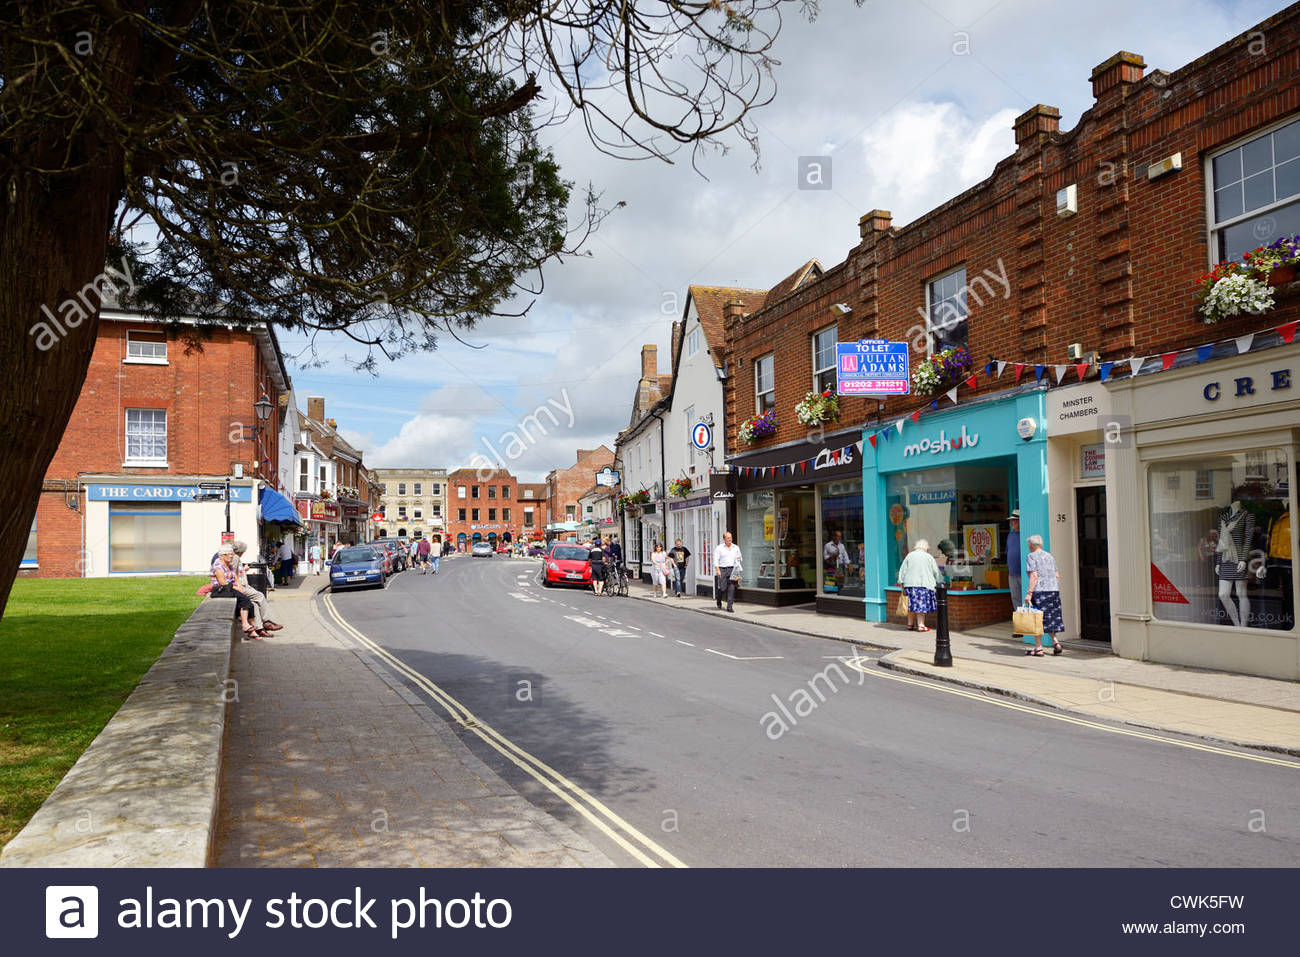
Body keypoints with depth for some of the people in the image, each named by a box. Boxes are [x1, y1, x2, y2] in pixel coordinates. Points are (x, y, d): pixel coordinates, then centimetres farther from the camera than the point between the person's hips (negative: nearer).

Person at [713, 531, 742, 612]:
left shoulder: (736, 548, 12)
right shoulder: (719, 548, 2)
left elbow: (739, 559, 20)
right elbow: (716, 560, -2)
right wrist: (717, 570, -13)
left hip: (732, 569, 2)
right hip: (722, 569, -2)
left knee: (731, 588, -9)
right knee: (722, 588, -4)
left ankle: (730, 606, -6)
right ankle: (718, 600, 28)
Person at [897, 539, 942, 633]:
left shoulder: (910, 555, 8)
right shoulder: (929, 557, 3)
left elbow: (902, 570, 7)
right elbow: (936, 572, 8)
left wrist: (901, 583, 11)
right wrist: (940, 582, 22)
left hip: (910, 583, 3)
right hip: (924, 584, -3)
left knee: (911, 604, 9)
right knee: (922, 604, -1)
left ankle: (910, 624, 16)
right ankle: (921, 625, -2)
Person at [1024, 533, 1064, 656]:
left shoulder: (1031, 556, -5)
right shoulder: (1049, 556, 15)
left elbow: (1034, 576, -14)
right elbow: (1057, 576, 14)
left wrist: (1029, 593, -16)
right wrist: (1057, 591, 21)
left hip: (1039, 590, -7)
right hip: (1053, 589, 7)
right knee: (1051, 618, 16)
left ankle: (1038, 648, 1)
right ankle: (1055, 642, 3)